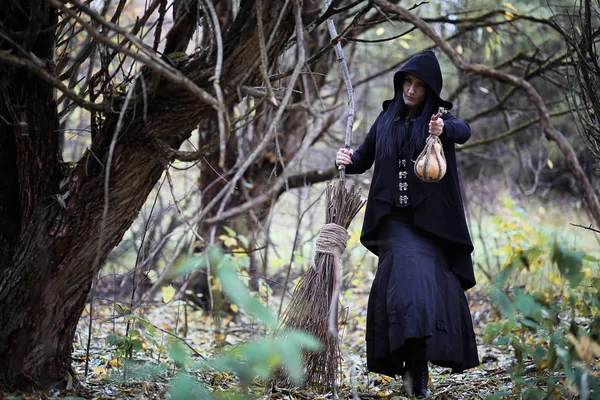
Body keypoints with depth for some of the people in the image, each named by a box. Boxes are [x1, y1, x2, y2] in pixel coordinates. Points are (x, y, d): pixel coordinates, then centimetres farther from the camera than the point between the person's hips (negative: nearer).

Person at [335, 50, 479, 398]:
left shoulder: (440, 116, 0)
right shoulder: (387, 119, 11)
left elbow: (464, 131, -23)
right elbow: (364, 158, 15)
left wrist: (444, 129, -46)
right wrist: (349, 160, -9)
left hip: (429, 219, -1)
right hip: (394, 217, 2)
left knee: (428, 283, -9)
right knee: (407, 277, -14)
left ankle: (419, 362, -1)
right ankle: (414, 364, -12)